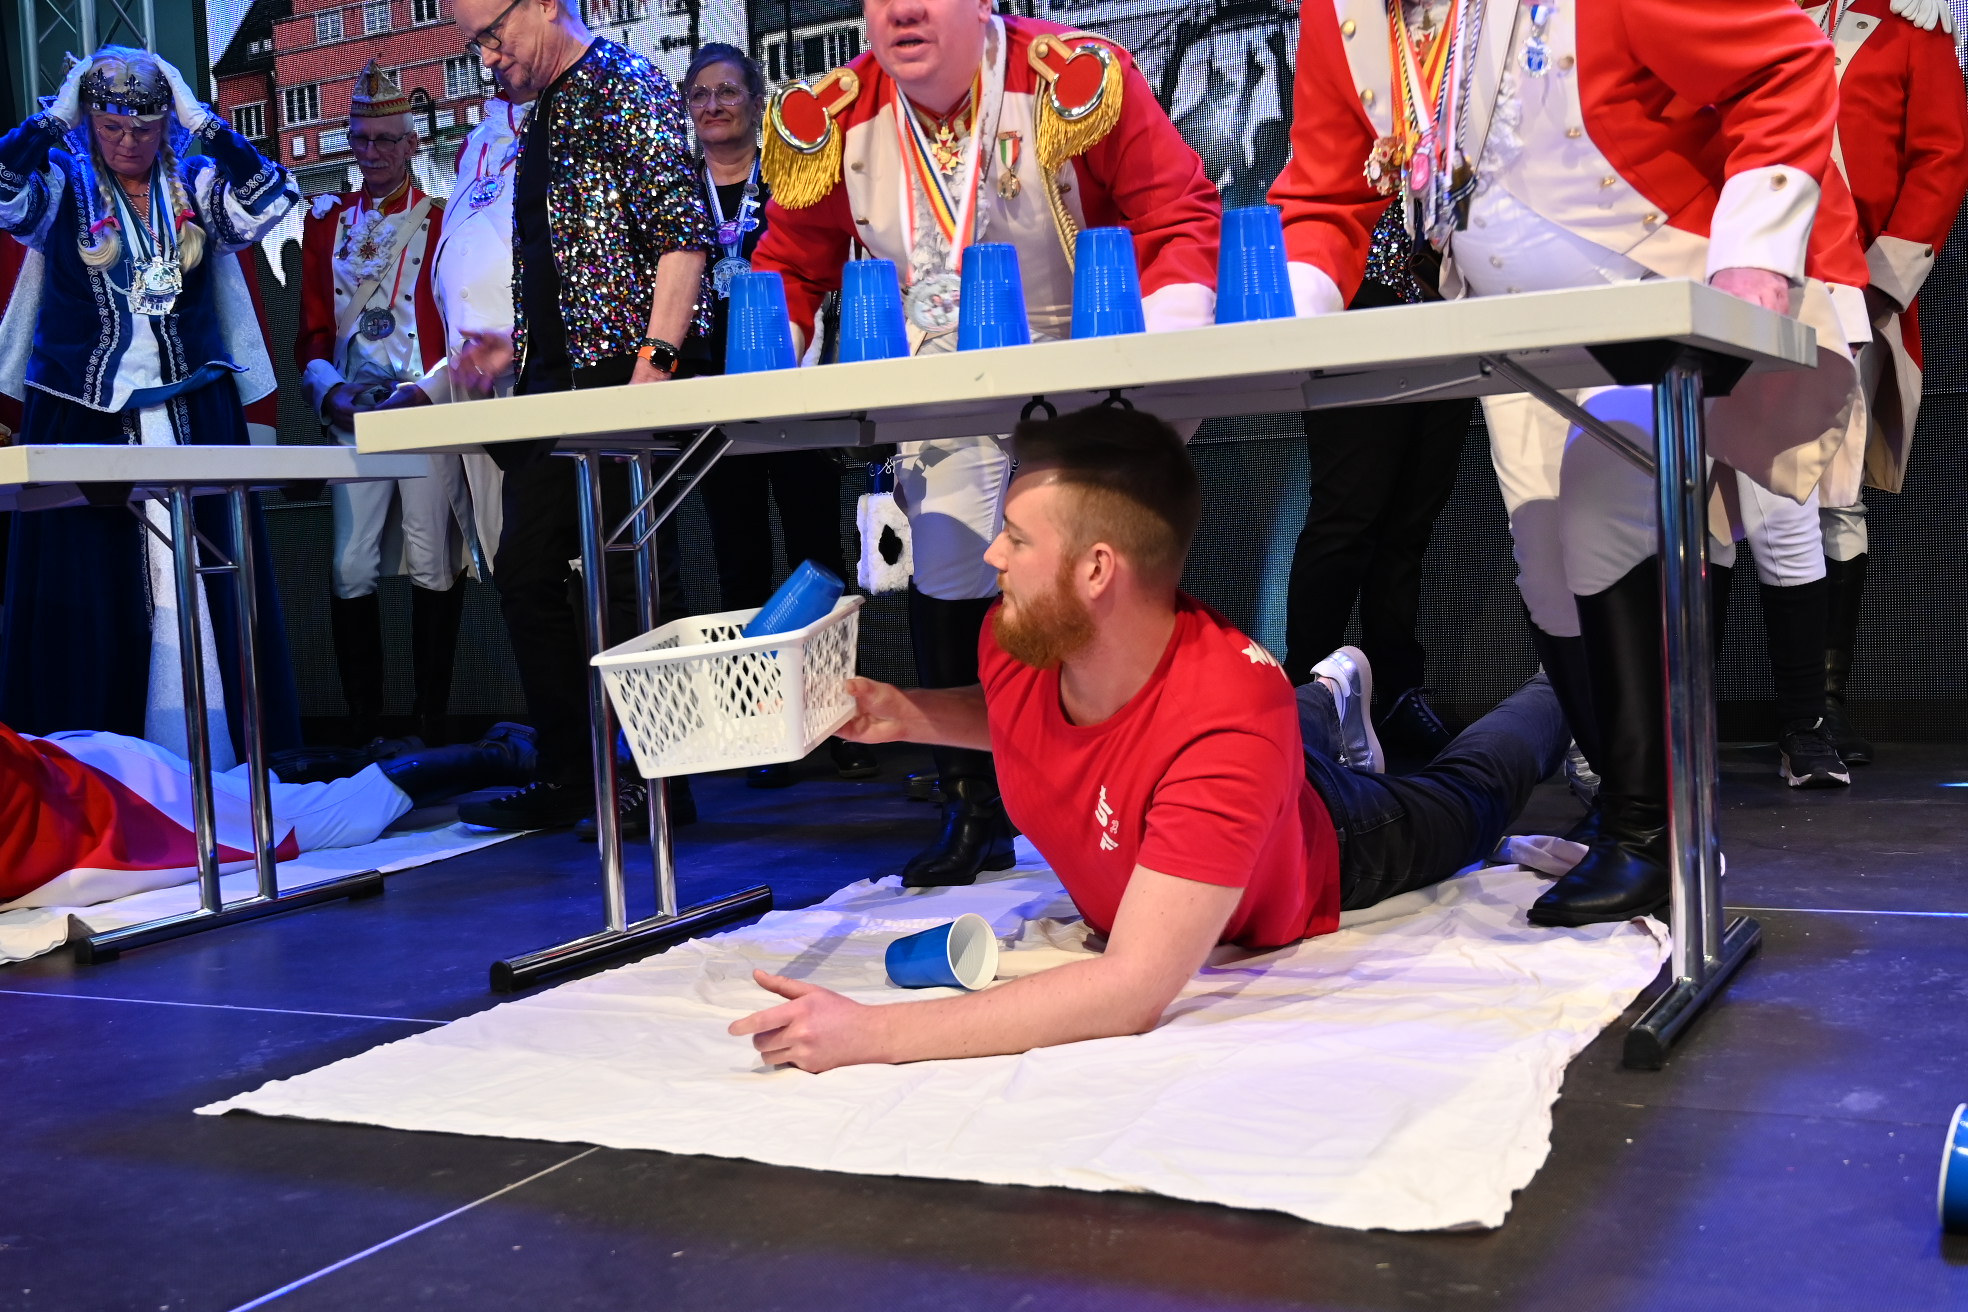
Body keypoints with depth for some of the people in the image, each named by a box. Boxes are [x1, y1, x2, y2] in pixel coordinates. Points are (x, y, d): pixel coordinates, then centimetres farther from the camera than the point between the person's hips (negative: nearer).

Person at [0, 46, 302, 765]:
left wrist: (198, 119, -9)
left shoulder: (196, 186, 6)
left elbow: (273, 197, -11)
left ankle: (211, 759, 5)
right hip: (82, 419, -1)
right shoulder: (63, 185, 4)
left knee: (197, 591, -1)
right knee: (87, 594, 0)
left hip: (193, 417, 1)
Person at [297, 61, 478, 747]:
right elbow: (313, 332, 13)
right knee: (351, 571, -3)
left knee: (433, 568, -1)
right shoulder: (327, 221, 15)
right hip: (354, 418, 3)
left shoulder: (444, 221, 4)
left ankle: (433, 723, 9)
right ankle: (364, 729, 5)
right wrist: (331, 391, -6)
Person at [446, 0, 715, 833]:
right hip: (553, 380, 10)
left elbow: (682, 234, -17)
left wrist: (656, 361, -23)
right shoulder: (540, 115, 20)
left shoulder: (624, 86, -7)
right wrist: (519, 347, 20)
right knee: (525, 571, 9)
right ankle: (568, 777, 18)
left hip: (617, 371, -10)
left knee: (623, 577, -6)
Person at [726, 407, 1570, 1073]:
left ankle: (1562, 699, 55)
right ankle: (1329, 707, 61)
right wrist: (910, 716, -25)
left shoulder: (1231, 715, -52)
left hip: (1318, 856, -3)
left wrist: (869, 1034, -62)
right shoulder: (1018, 643, -33)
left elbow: (1136, 990, -56)